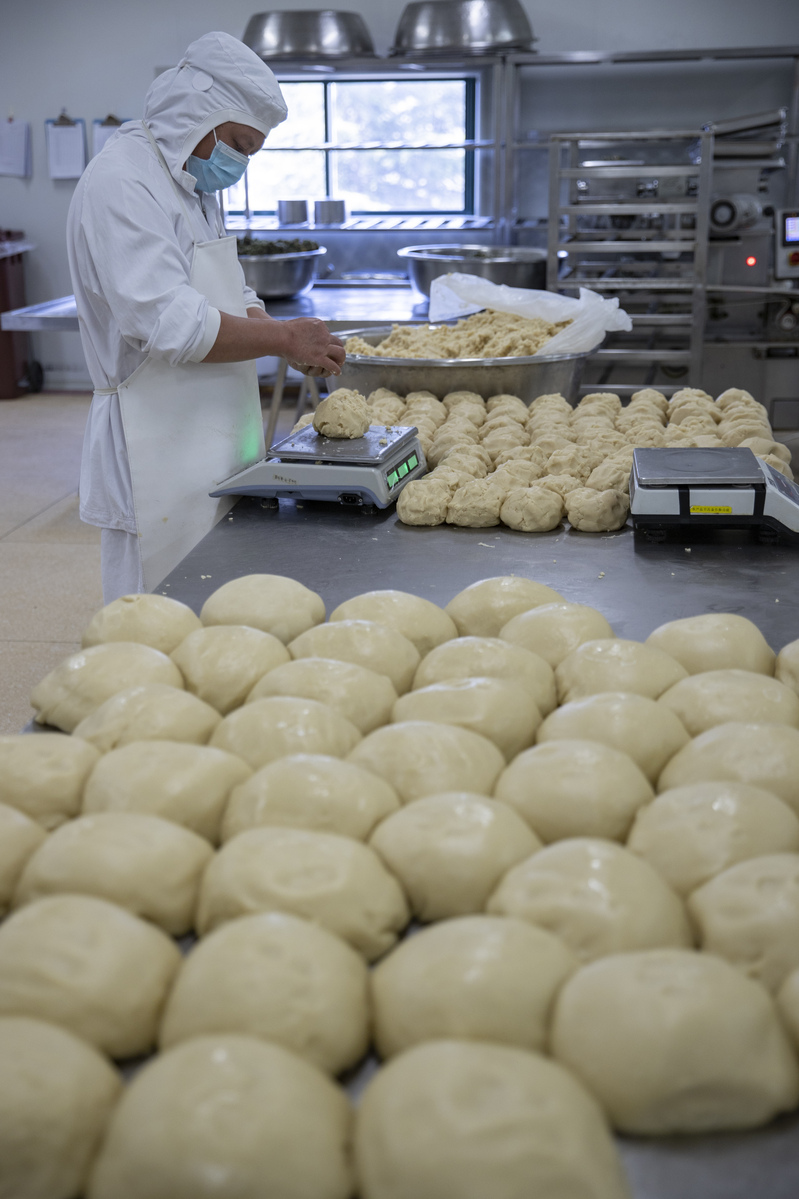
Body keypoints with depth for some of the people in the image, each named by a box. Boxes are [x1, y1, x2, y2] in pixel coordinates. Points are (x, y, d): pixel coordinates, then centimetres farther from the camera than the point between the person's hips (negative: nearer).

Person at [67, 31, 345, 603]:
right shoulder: (122, 184, -15)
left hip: (214, 441, 10)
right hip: (158, 447, -10)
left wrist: (301, 344, 2)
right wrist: (283, 337, -16)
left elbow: (235, 298, 22)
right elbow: (166, 323, -25)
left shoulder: (195, 186, 17)